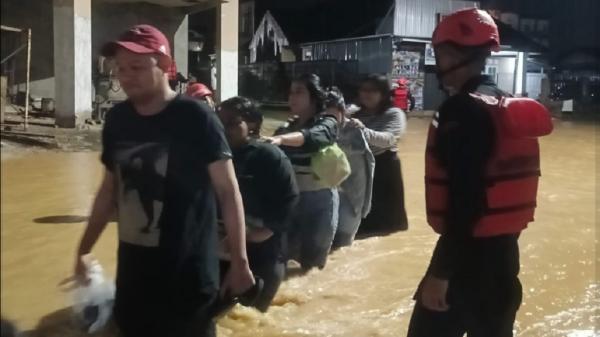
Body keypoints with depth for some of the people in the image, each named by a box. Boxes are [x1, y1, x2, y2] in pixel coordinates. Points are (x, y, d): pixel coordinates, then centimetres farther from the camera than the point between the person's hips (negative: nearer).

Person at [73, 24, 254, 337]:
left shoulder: (195, 118, -13)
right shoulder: (117, 119, 2)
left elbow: (228, 192, -11)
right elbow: (109, 189, 13)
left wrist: (239, 262, -12)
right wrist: (84, 249, 15)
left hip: (187, 274, -5)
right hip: (133, 270, 5)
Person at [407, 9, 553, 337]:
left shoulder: (464, 110, -17)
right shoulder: (506, 106, 11)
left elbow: (464, 200, -23)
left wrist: (440, 272, -22)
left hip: (471, 252, -9)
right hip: (503, 248, 9)